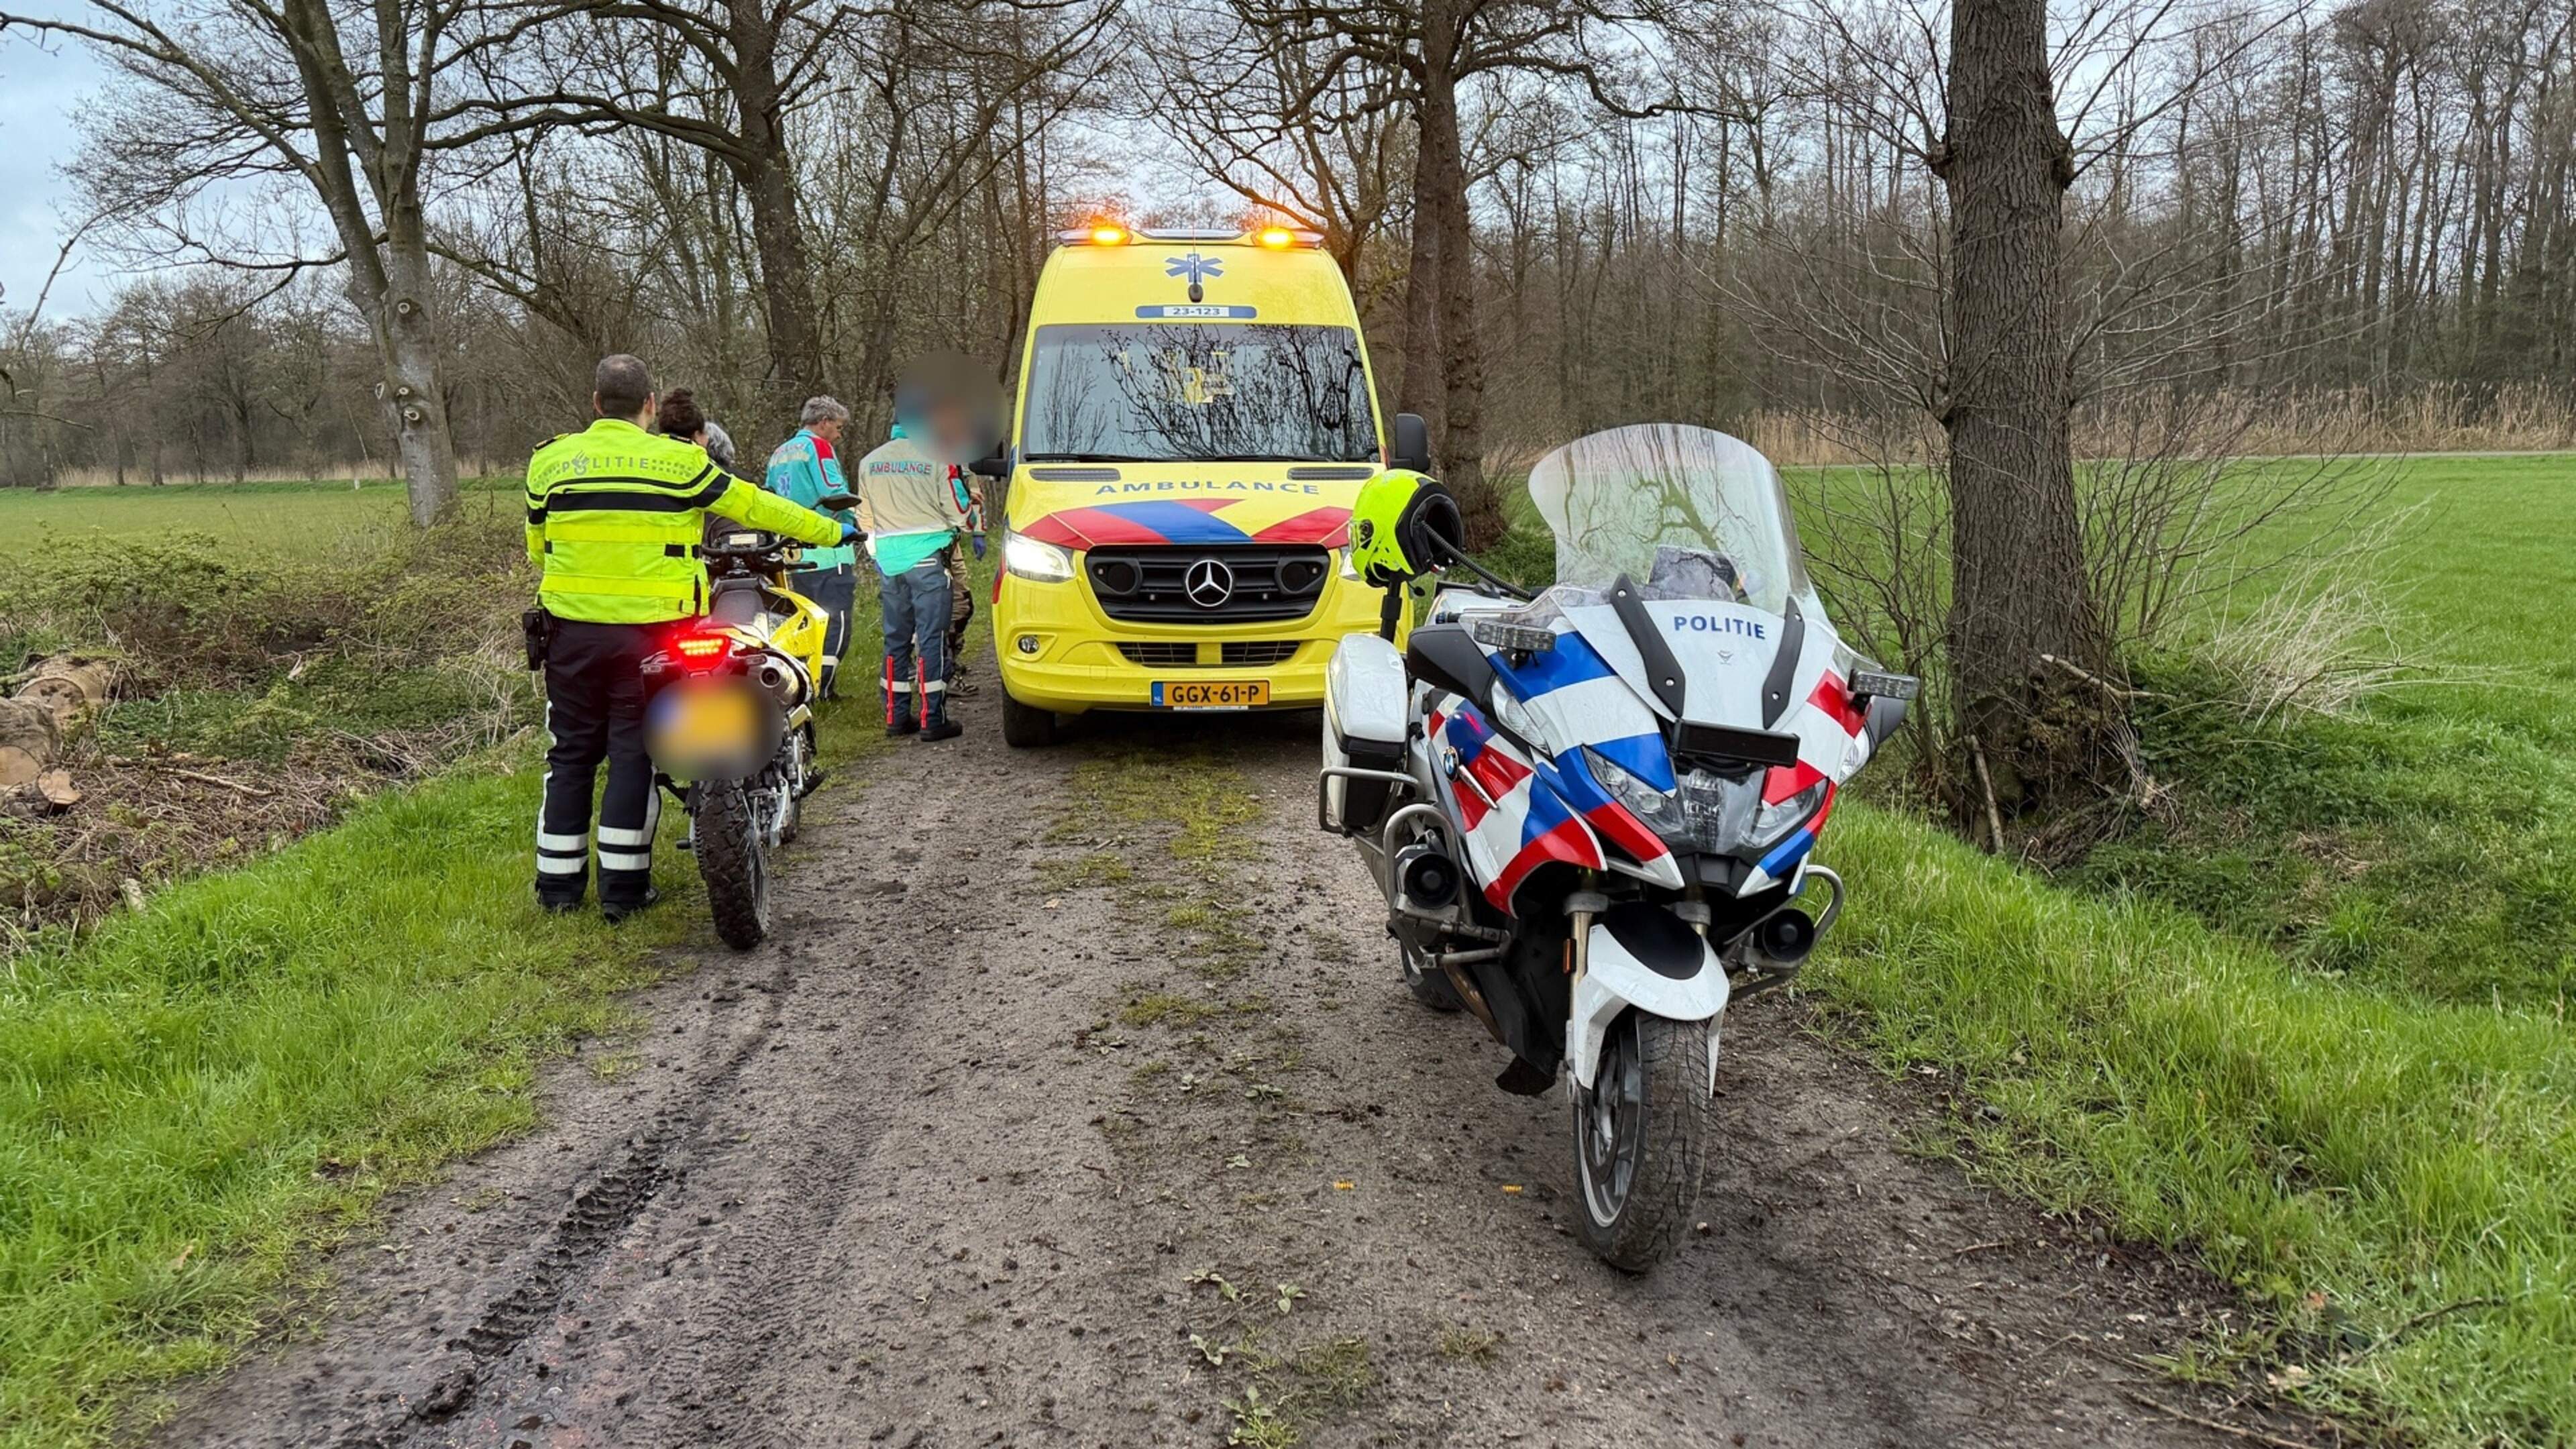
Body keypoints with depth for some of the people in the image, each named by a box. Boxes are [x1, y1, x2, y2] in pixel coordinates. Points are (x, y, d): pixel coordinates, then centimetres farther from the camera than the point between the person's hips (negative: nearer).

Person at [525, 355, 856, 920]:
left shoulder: (550, 460, 4)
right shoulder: (678, 460, -5)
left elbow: (537, 548, 13)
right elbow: (754, 507, 1)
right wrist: (832, 531, 13)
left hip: (571, 628, 3)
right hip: (649, 632, -3)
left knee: (571, 753, 13)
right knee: (635, 755, 5)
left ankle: (558, 882, 17)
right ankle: (622, 887, 9)